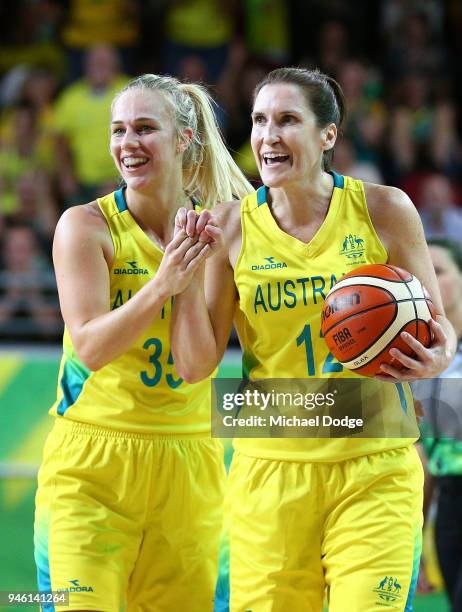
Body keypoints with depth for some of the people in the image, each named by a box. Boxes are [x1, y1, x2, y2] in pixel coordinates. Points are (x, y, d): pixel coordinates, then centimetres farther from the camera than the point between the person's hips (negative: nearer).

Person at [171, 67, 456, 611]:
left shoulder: (384, 211, -1)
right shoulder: (231, 229, 1)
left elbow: (436, 323, 9)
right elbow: (195, 365, 2)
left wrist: (436, 358, -14)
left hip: (373, 468, -1)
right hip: (270, 468, 1)